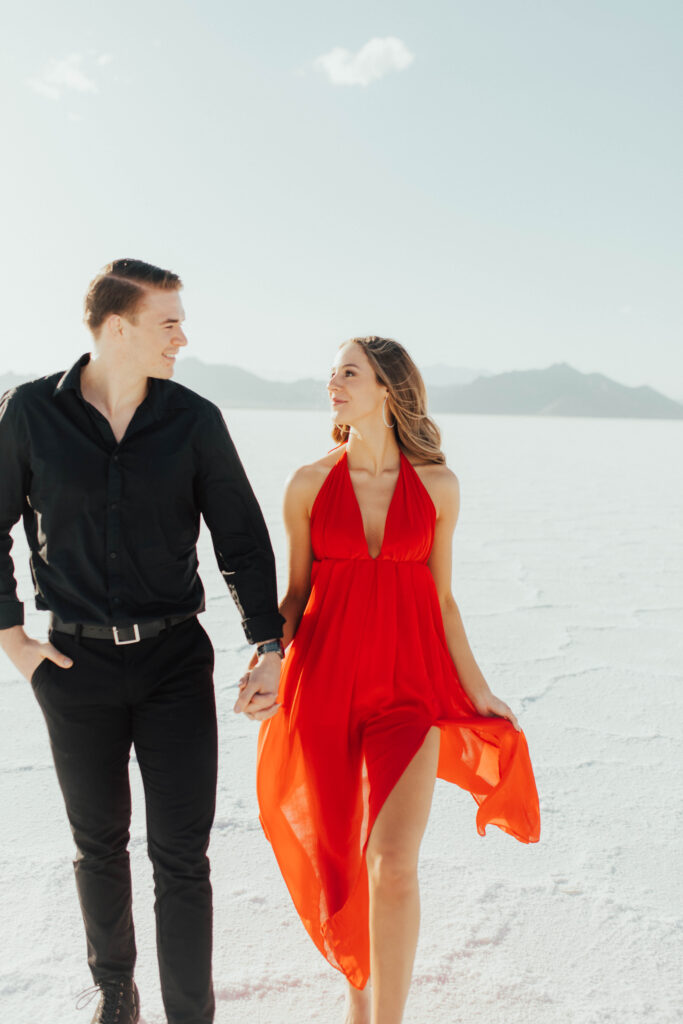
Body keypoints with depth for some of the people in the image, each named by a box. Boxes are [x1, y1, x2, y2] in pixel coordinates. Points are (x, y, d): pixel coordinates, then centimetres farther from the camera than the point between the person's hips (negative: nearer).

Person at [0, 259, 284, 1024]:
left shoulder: (195, 421, -4)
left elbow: (242, 540, 1)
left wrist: (268, 647, -3)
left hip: (176, 660, 0)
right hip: (75, 665, 0)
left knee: (181, 855, 2)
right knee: (99, 844, 16)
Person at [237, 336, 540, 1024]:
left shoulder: (437, 485, 1)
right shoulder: (309, 484, 1)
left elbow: (441, 599, 7)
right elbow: (296, 593, 6)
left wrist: (479, 692, 9)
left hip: (408, 683, -1)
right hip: (324, 679, 1)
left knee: (393, 863, -11)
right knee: (336, 853, 13)